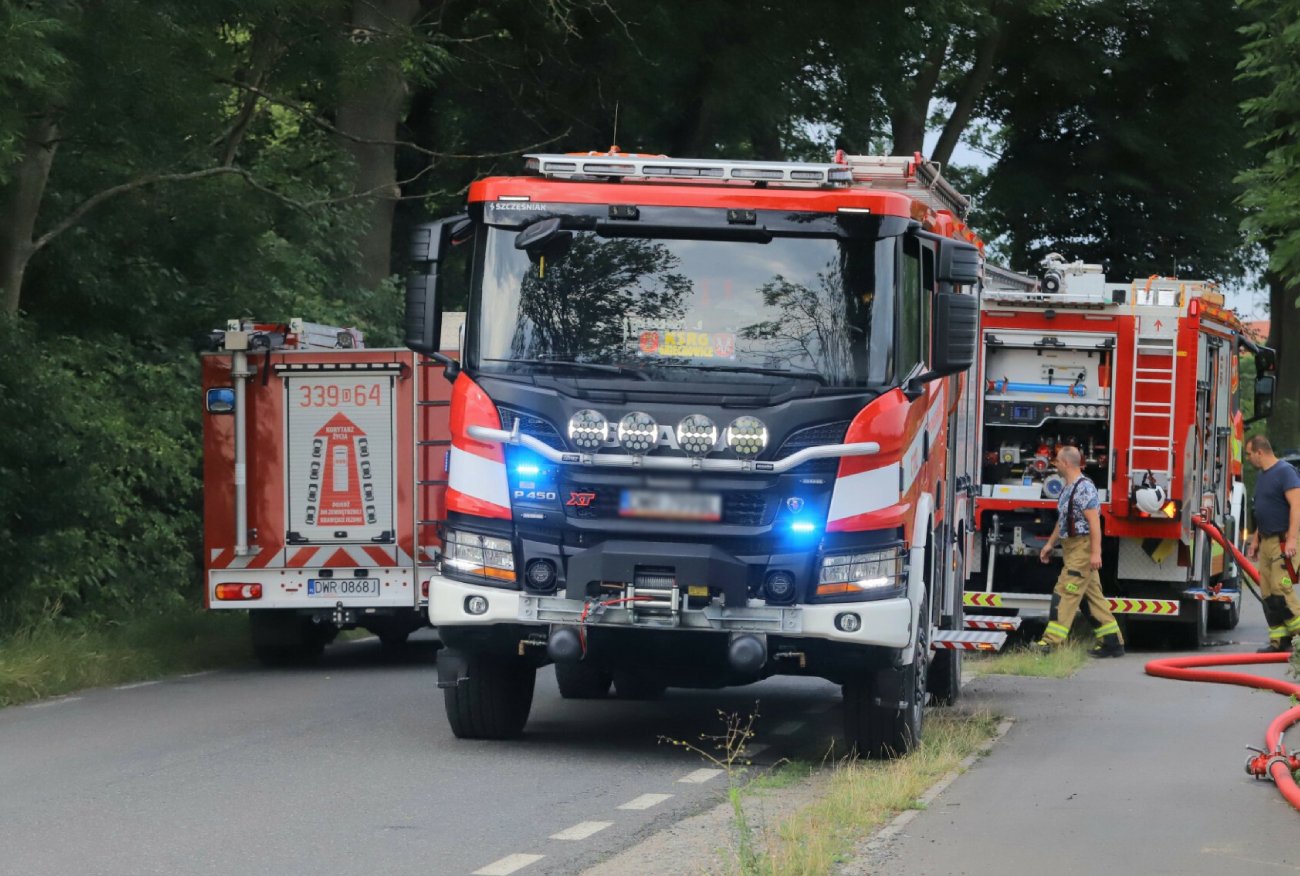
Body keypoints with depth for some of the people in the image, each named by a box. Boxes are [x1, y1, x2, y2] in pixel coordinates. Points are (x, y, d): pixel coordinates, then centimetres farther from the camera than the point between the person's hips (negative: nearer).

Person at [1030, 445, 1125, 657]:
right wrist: (1050, 544, 26)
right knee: (1093, 595, 10)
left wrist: (1095, 552, -26)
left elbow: (1094, 522, -22)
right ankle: (1113, 642, 13)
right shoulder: (1068, 488, 14)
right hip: (1071, 548, 10)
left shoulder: (1084, 488, -17)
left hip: (1082, 548, -10)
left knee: (1065, 594, -12)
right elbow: (1063, 520, 24)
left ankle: (1050, 642, -15)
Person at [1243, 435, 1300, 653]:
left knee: (1281, 589, -16)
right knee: (1267, 593, 5)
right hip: (1267, 542, 9)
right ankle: (1279, 640, 7)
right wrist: (1255, 540, 25)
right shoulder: (1263, 475, 18)